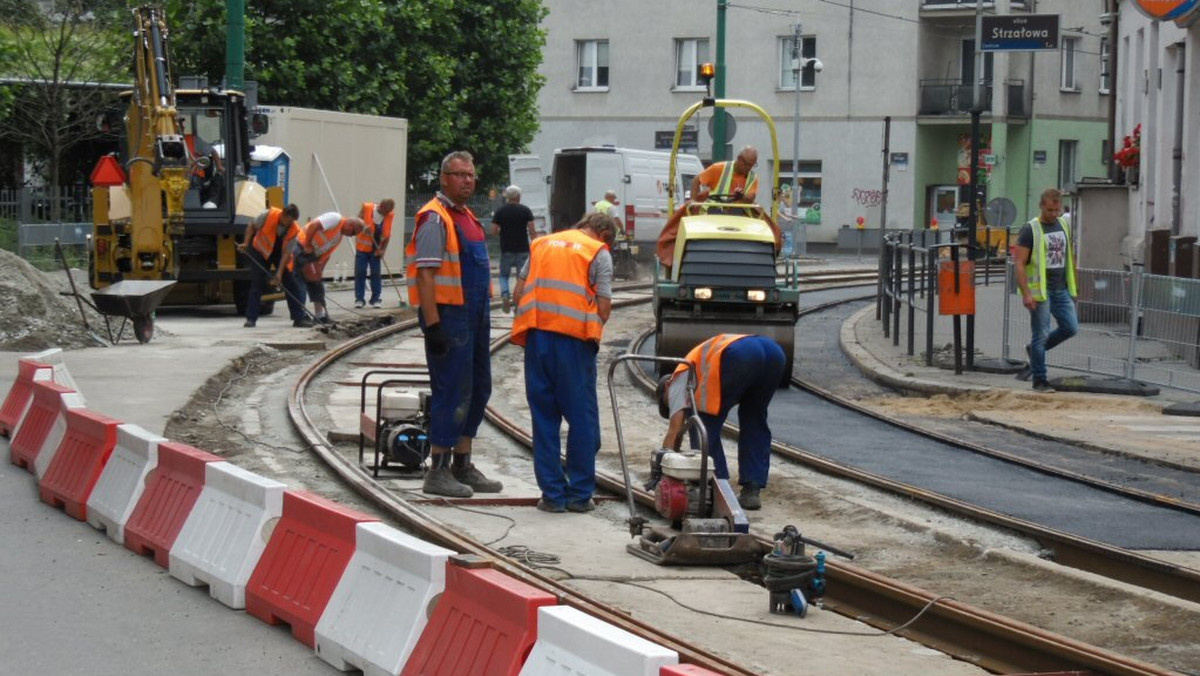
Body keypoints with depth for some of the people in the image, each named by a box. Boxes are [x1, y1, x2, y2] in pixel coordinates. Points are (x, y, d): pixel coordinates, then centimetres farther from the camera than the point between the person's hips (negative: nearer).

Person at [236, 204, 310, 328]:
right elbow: (251, 226, -10)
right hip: (261, 250, -1)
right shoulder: (269, 215, -26)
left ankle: (299, 317, -4)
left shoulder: (294, 230, -21)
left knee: (291, 283, -6)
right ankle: (251, 318, 1)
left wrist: (279, 274, -28)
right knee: (257, 284, -5)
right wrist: (246, 243, -20)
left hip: (279, 253, 1)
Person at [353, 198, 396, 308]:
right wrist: (363, 228, -26)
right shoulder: (367, 208, -12)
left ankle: (376, 299, 9)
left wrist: (383, 249, -8)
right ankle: (359, 299, 2)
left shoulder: (389, 215, -5)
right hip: (362, 247, -2)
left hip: (376, 250, 2)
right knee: (360, 272, -3)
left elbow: (387, 234, 0)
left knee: (375, 273, 1)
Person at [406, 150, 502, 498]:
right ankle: (438, 472, -1)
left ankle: (462, 466, 22)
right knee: (452, 392, -8)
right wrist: (433, 325, -24)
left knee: (478, 389, 13)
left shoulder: (468, 218, 17)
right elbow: (425, 274, -19)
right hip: (448, 314, -10)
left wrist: (484, 316, 21)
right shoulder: (435, 218, -13)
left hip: (474, 315, 10)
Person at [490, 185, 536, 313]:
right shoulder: (525, 210, -2)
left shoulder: (500, 212, 0)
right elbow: (532, 231, -6)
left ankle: (505, 296, -9)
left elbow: (494, 232, -2)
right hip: (523, 249, -1)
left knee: (504, 275, 14)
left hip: (506, 249, 1)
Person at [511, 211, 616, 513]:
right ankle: (580, 494, 8)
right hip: (575, 337, -4)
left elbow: (519, 292, 15)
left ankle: (552, 494, 8)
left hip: (536, 335, 4)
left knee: (544, 417, 8)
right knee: (582, 417, 6)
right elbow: (604, 307, -1)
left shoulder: (541, 244, 19)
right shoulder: (599, 253, 6)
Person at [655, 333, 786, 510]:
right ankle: (751, 490, 17)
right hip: (774, 352, 7)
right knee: (754, 424, 25)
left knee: (707, 425, 11)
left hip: (740, 356, -7)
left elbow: (675, 431, 14)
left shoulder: (679, 378, 24)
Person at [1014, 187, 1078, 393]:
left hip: (1061, 289, 6)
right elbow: (1020, 264, -13)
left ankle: (1034, 352, 22)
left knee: (1070, 328, 1)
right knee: (1041, 335, -3)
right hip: (1039, 290, -6)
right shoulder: (1030, 229, -9)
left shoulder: (1064, 225, 10)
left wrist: (1073, 286, 16)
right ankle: (1039, 380, 6)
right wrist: (1026, 294, -21)